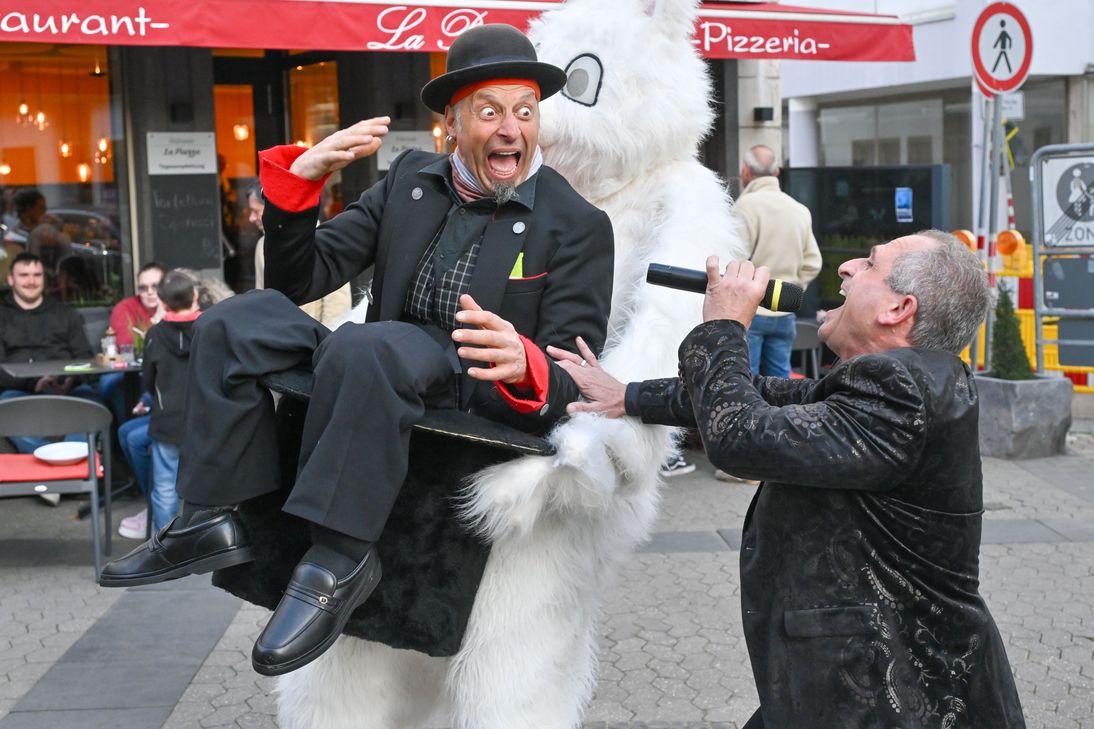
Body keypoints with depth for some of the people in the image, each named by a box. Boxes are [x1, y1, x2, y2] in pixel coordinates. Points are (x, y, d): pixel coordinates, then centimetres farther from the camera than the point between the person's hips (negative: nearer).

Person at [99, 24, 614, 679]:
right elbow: (300, 280, 8)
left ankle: (337, 560, -27)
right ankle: (213, 522, -8)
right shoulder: (411, 180, 9)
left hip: (487, 392, -6)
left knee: (366, 345, -36)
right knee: (239, 322, -9)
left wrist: (525, 366, -38)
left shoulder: (579, 225, -6)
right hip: (383, 371, 6)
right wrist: (301, 177, -9)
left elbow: (573, 381, -13)